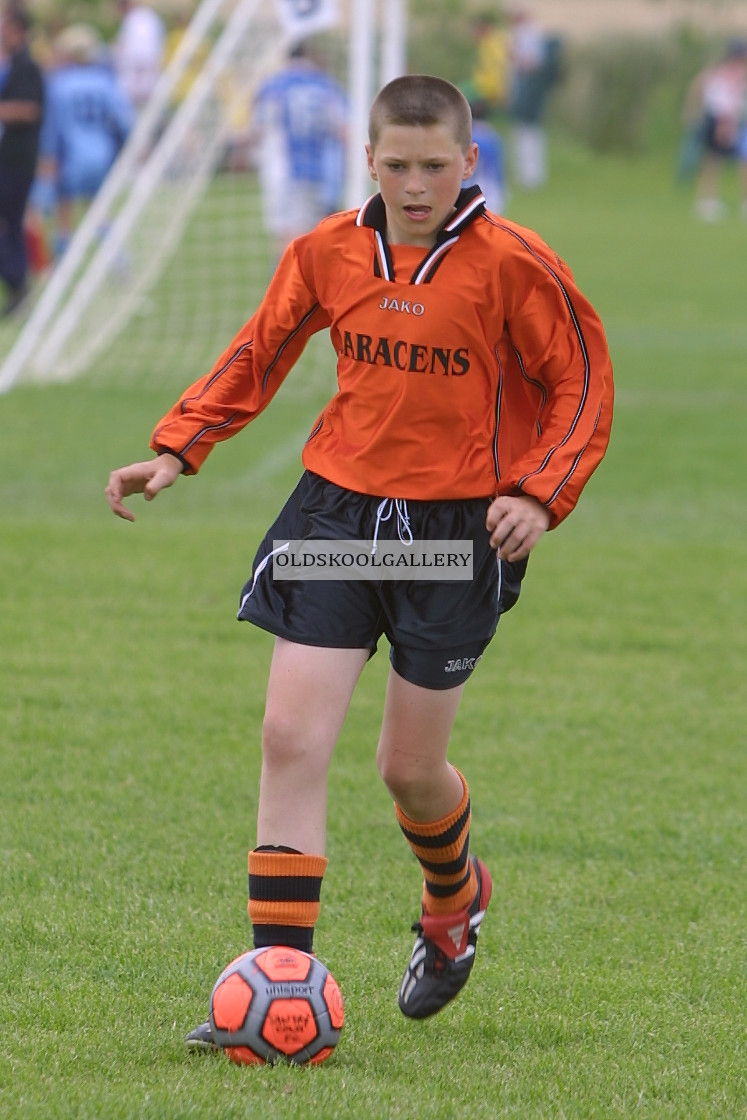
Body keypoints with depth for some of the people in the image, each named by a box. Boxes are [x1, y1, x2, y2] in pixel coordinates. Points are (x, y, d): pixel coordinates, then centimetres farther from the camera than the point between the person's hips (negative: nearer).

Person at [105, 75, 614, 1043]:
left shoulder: (511, 265, -10)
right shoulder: (327, 253, 1)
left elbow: (583, 383, -3)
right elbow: (256, 357, 13)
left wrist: (540, 494, -16)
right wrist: (175, 449, 3)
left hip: (456, 528, -3)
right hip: (337, 508, 3)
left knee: (408, 765, 5)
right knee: (291, 737, -9)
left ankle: (454, 898, 41)